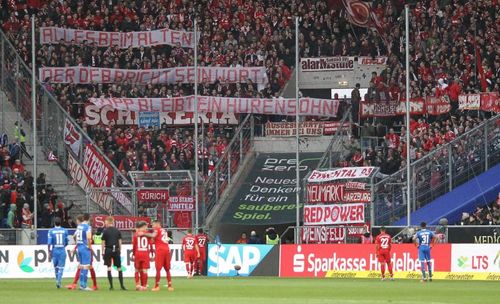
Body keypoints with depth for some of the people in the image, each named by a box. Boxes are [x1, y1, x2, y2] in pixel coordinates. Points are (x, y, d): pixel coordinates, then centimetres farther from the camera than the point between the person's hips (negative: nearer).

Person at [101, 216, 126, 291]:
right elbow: (120, 242, 7)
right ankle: (122, 285, 8)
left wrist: (103, 252, 2)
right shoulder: (117, 231, 6)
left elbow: (103, 243, -3)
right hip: (116, 250, 3)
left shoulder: (105, 231, -3)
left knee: (109, 267, 1)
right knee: (119, 268, 9)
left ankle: (111, 285, -5)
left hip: (108, 250, -3)